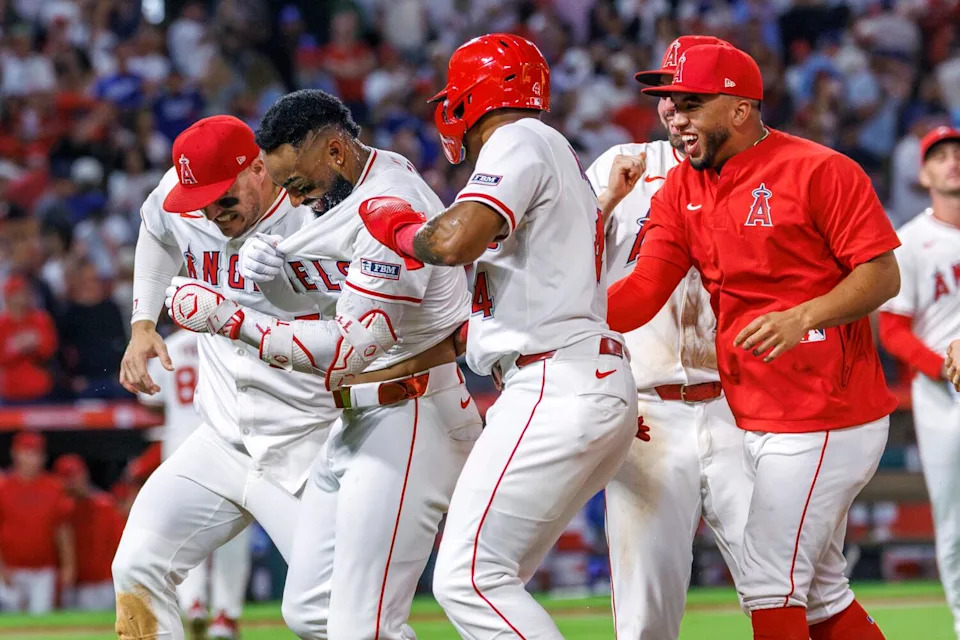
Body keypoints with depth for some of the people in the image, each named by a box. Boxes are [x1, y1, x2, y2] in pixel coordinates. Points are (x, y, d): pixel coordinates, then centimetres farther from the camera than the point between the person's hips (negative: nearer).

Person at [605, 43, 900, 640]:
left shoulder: (821, 171, -12)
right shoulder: (683, 188, 8)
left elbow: (883, 276, -14)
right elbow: (642, 293, 0)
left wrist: (802, 317, -30)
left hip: (824, 421, -8)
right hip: (756, 424, 8)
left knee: (768, 585, -8)